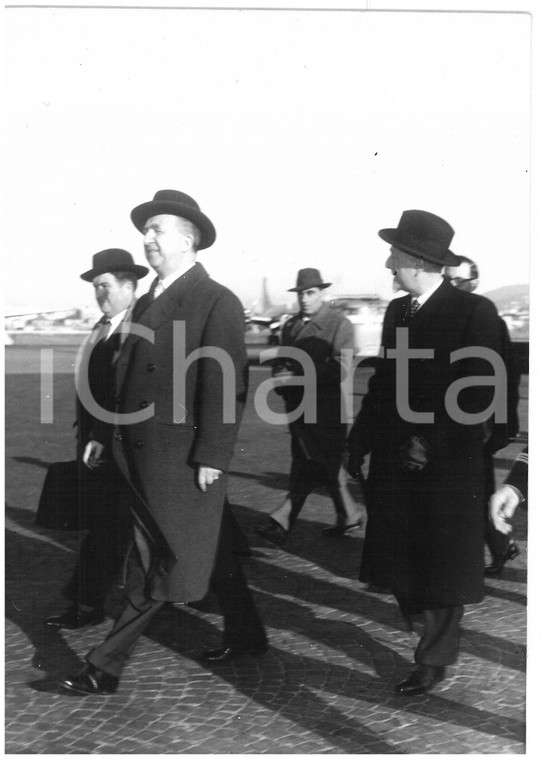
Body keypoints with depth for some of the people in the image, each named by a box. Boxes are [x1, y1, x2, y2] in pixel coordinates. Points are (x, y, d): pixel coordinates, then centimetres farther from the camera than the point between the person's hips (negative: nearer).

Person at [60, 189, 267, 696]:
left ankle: (107, 666, 8)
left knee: (157, 566, 1)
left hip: (181, 461, -8)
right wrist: (107, 435, 9)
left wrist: (210, 458, -19)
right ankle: (245, 635, 33)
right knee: (209, 552, 18)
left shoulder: (217, 303, -12)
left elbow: (226, 386, -17)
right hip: (141, 456, 8)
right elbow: (128, 376, 14)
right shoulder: (147, 303, 13)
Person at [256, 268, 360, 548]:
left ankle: (283, 522, -7)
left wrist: (296, 375, -18)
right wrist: (280, 376, -4)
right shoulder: (290, 325, 15)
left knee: (310, 466, -7)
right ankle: (348, 514, 27)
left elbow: (339, 370, -15)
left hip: (326, 411, -7)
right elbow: (281, 362, 21)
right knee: (326, 464, 14)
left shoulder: (340, 325, -7)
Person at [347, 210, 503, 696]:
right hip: (394, 457, 6)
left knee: (440, 561, 4)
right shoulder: (397, 311, 9)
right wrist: (359, 443, 8)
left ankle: (435, 659, 16)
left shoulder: (475, 312, -11)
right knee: (399, 554, 10)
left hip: (446, 464, -6)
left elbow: (480, 395, -14)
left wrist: (432, 445, -18)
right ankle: (420, 622, 31)